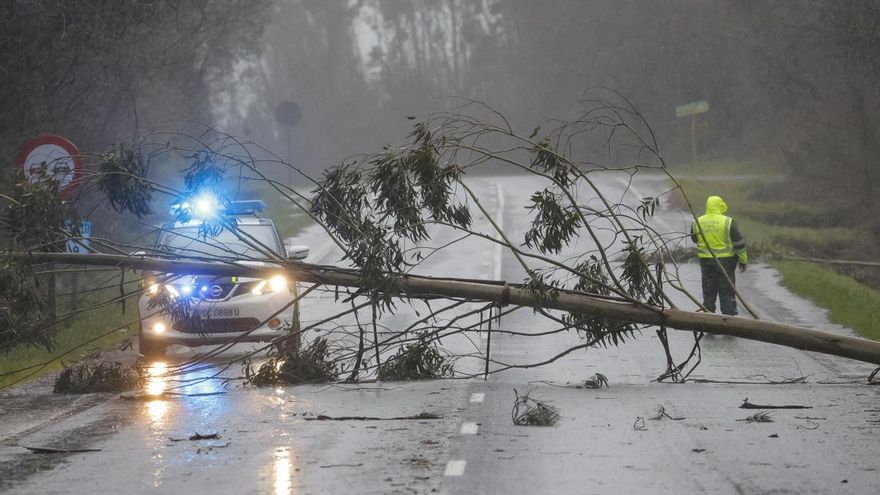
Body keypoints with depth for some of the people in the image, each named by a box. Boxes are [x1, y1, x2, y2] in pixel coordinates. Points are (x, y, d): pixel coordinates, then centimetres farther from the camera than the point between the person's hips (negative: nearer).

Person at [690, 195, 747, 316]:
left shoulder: (697, 223, -1)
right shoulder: (728, 222, -11)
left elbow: (694, 239, 16)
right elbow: (739, 243, -6)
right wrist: (743, 260, 4)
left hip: (706, 261, 3)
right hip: (725, 261, -3)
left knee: (708, 292, 12)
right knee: (727, 292, 4)